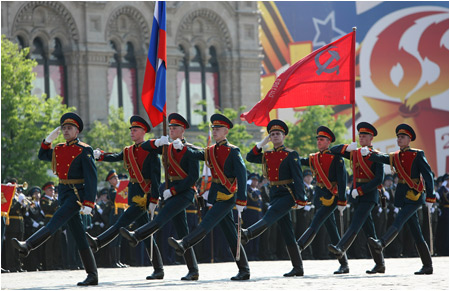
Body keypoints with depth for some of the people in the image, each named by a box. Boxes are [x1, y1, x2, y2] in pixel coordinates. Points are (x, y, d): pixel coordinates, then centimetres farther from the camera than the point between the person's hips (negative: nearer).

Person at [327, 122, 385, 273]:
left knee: (356, 223, -20)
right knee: (369, 230, 7)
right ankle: (380, 264, 11)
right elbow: (333, 151, 15)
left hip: (369, 194, -6)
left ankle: (340, 248, -36)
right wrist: (347, 147, -5)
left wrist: (360, 190, -17)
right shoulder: (355, 153, 14)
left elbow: (379, 179, -12)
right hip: (356, 194, 6)